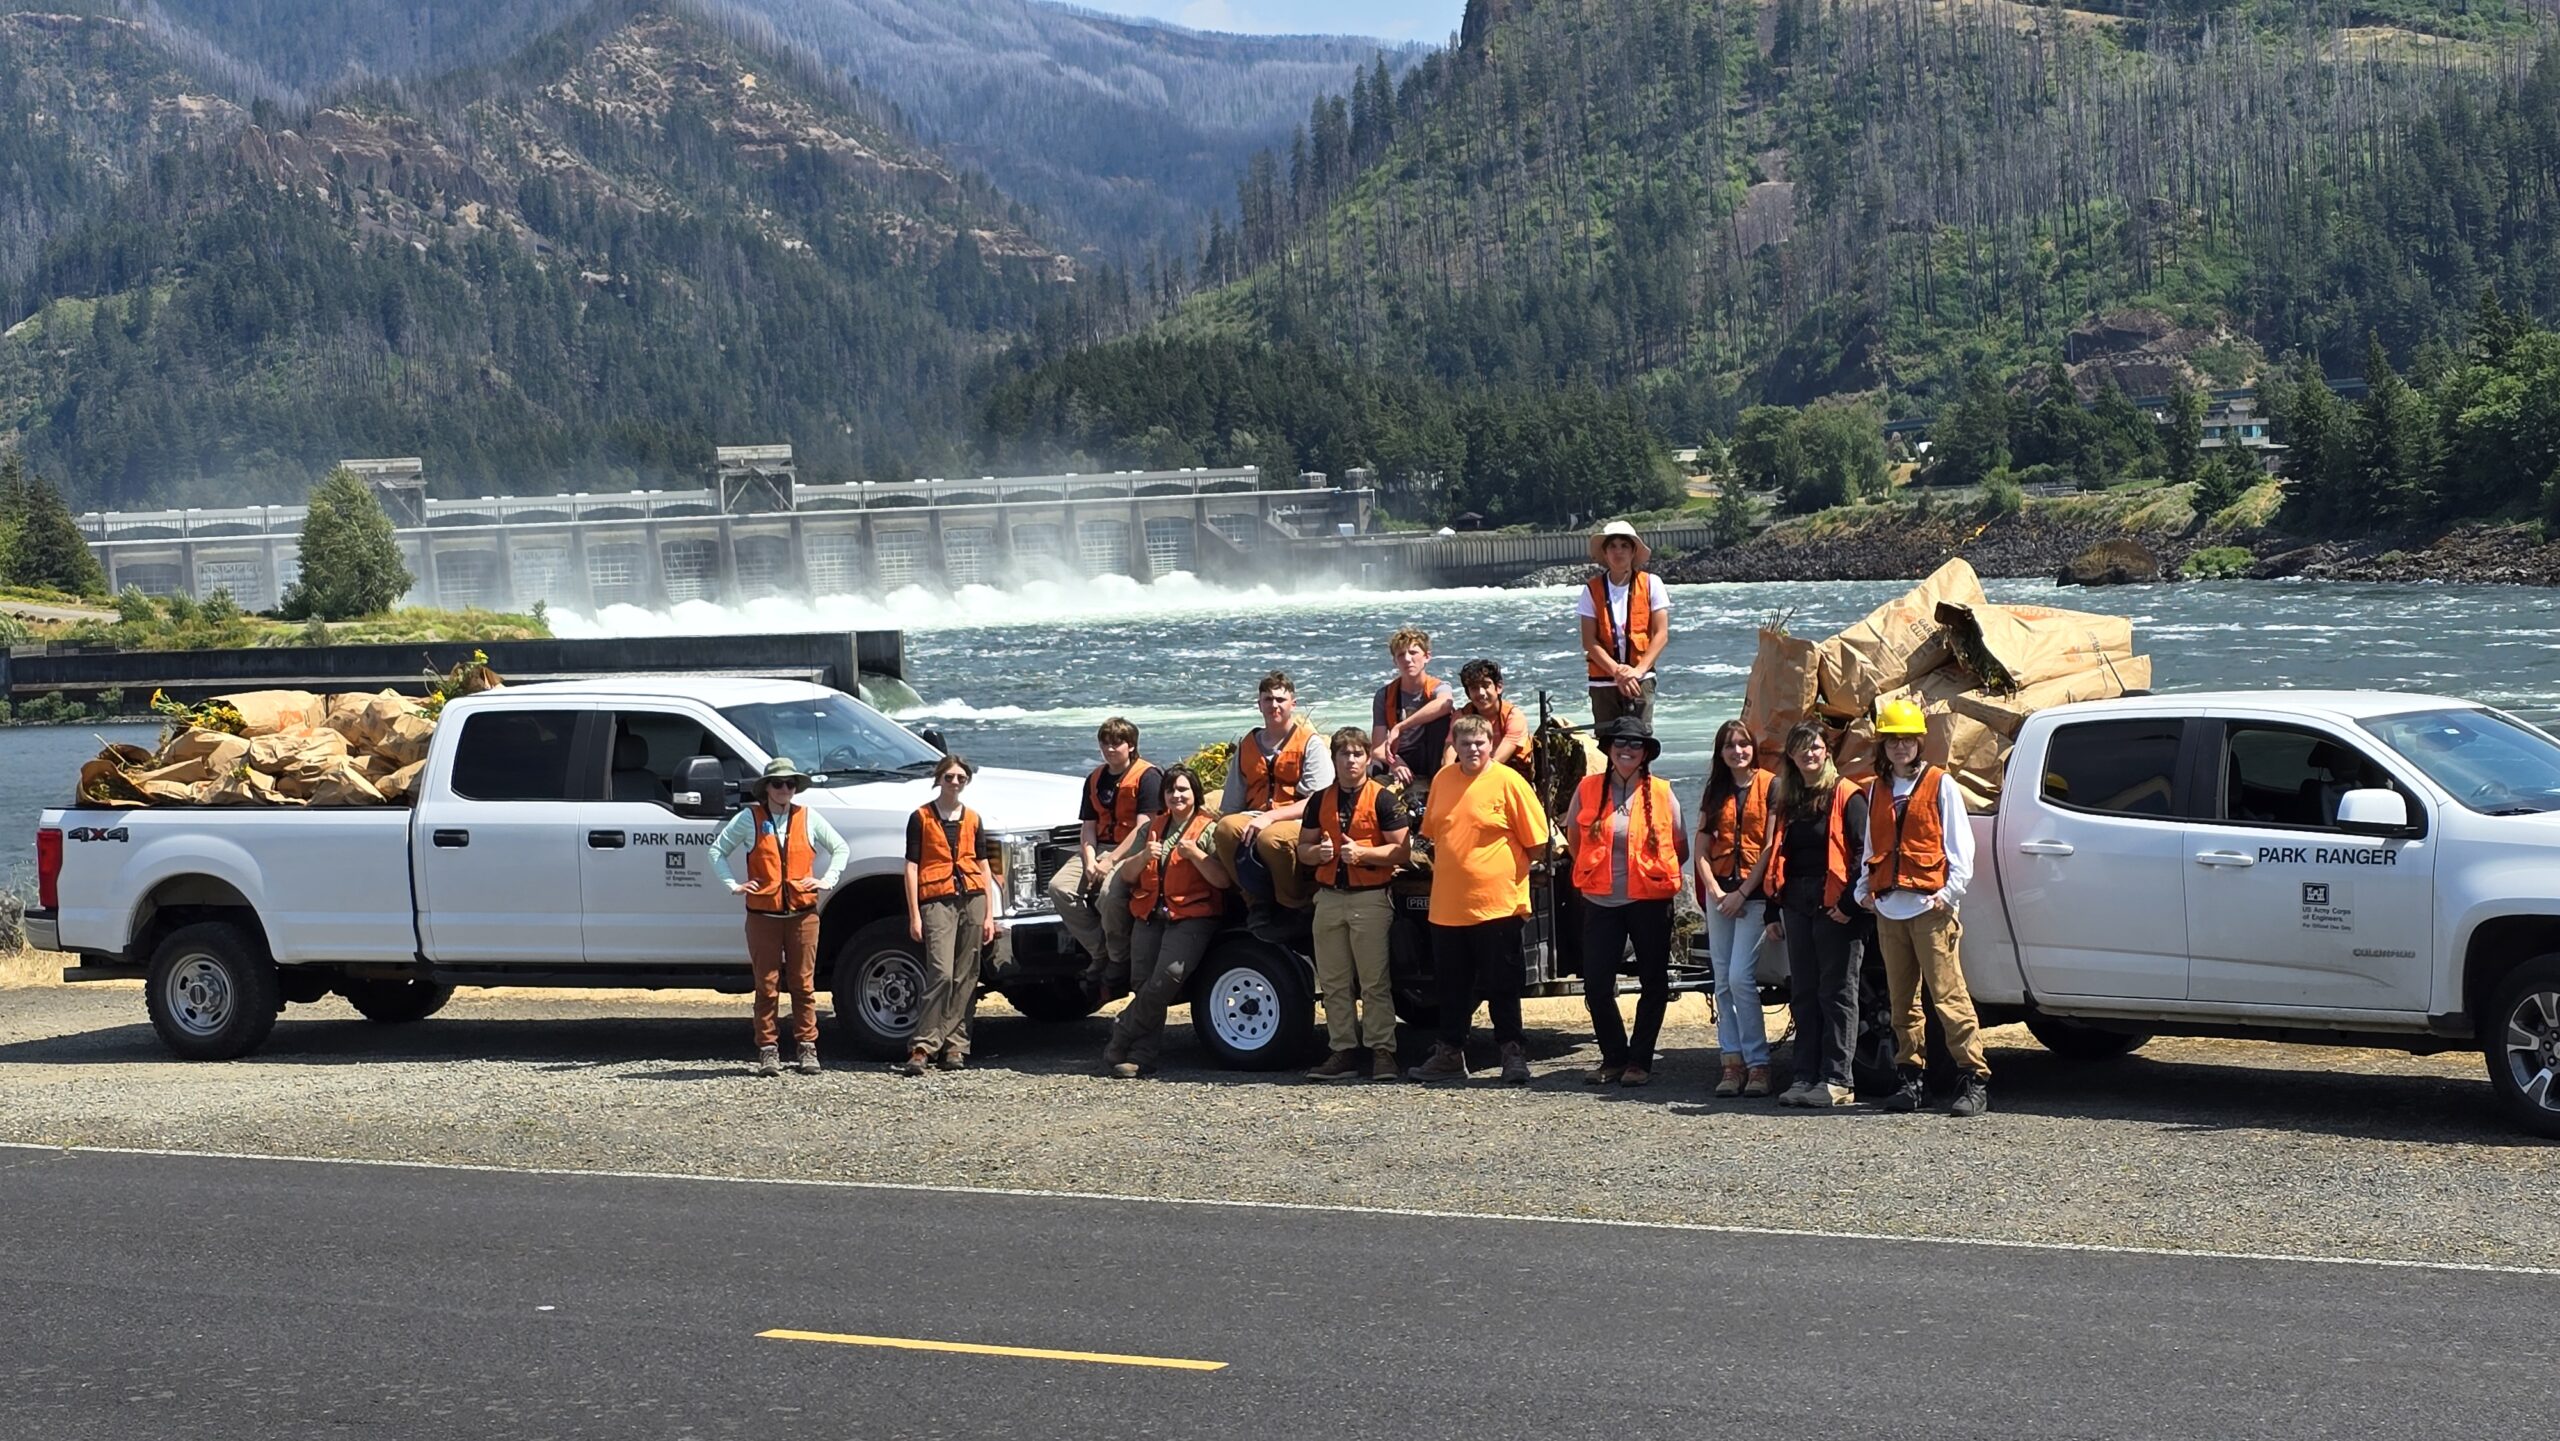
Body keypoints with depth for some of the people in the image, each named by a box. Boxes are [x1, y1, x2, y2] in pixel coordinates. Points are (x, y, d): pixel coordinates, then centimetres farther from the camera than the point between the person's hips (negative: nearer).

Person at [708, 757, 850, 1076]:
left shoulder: (808, 818, 9)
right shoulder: (749, 819, 5)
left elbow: (841, 849, 20)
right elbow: (717, 850, 12)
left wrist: (827, 881, 8)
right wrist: (733, 885, 3)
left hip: (802, 914, 1)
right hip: (762, 916, -1)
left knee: (803, 984, 2)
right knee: (767, 986, 0)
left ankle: (807, 1049, 8)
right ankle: (768, 1050, 6)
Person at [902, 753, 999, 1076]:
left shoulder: (973, 819, 16)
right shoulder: (921, 817, 5)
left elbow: (983, 867, 16)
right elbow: (911, 867, 2)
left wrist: (989, 914, 8)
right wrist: (914, 915, -6)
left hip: (972, 900, 4)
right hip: (937, 901, -4)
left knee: (966, 978, 2)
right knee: (941, 974, -17)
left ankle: (955, 1045, 8)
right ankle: (923, 1047, -16)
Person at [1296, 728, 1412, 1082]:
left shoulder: (1382, 799, -2)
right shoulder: (1321, 800, 13)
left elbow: (1401, 851, -6)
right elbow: (1303, 849, 16)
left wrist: (1362, 852, -19)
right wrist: (1318, 852, -6)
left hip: (1370, 897, -5)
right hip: (1329, 897, 5)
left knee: (1375, 981, -6)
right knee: (1333, 982, 6)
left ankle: (1382, 1052, -3)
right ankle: (1344, 1051, 11)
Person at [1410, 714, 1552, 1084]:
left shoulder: (1508, 782, -7)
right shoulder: (1442, 780, 9)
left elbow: (1537, 844, -5)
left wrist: (1495, 869, 0)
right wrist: (1446, 866, 13)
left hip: (1497, 903, -5)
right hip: (1447, 905, 5)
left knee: (1501, 986, 0)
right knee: (1452, 985, 12)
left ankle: (1514, 1054, 9)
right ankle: (1449, 1054, 21)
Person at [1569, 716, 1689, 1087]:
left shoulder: (1661, 793, -1)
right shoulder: (1588, 790, 2)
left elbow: (1680, 849, 8)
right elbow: (1576, 840, 17)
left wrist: (1657, 876, 5)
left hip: (1649, 900, -1)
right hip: (1600, 902, 1)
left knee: (1653, 983, 5)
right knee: (1596, 985, -1)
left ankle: (1639, 1061, 16)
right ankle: (1614, 1057, 15)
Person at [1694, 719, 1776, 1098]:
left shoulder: (1770, 785, -2)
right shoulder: (1715, 792, 13)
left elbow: (1772, 846, -8)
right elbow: (1701, 850, 10)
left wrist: (1742, 892, -11)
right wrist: (1715, 891, -5)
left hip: (1755, 892, -6)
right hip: (1721, 893, 6)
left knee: (1740, 977, -14)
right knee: (1723, 981, 3)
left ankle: (1758, 1063, -7)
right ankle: (1732, 1062, 6)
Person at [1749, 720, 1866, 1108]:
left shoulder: (1845, 796, -5)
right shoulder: (1786, 802, 15)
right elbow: (1776, 857, 17)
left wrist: (1850, 903, -17)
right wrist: (1773, 913, 13)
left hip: (1834, 908, -7)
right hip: (1796, 907, 7)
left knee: (1836, 994, -2)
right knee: (1804, 994, 9)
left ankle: (1837, 1080, -1)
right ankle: (1806, 1077, 13)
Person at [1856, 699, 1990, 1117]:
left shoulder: (1940, 784, 4)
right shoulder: (1876, 790, 18)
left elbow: (1959, 843, 1)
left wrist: (1951, 891, -10)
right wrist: (1864, 888, 9)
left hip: (1930, 906, -5)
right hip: (1888, 909, 5)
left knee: (1948, 993, -10)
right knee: (1902, 999, 6)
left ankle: (1975, 1078, -10)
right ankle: (1912, 1078, 12)